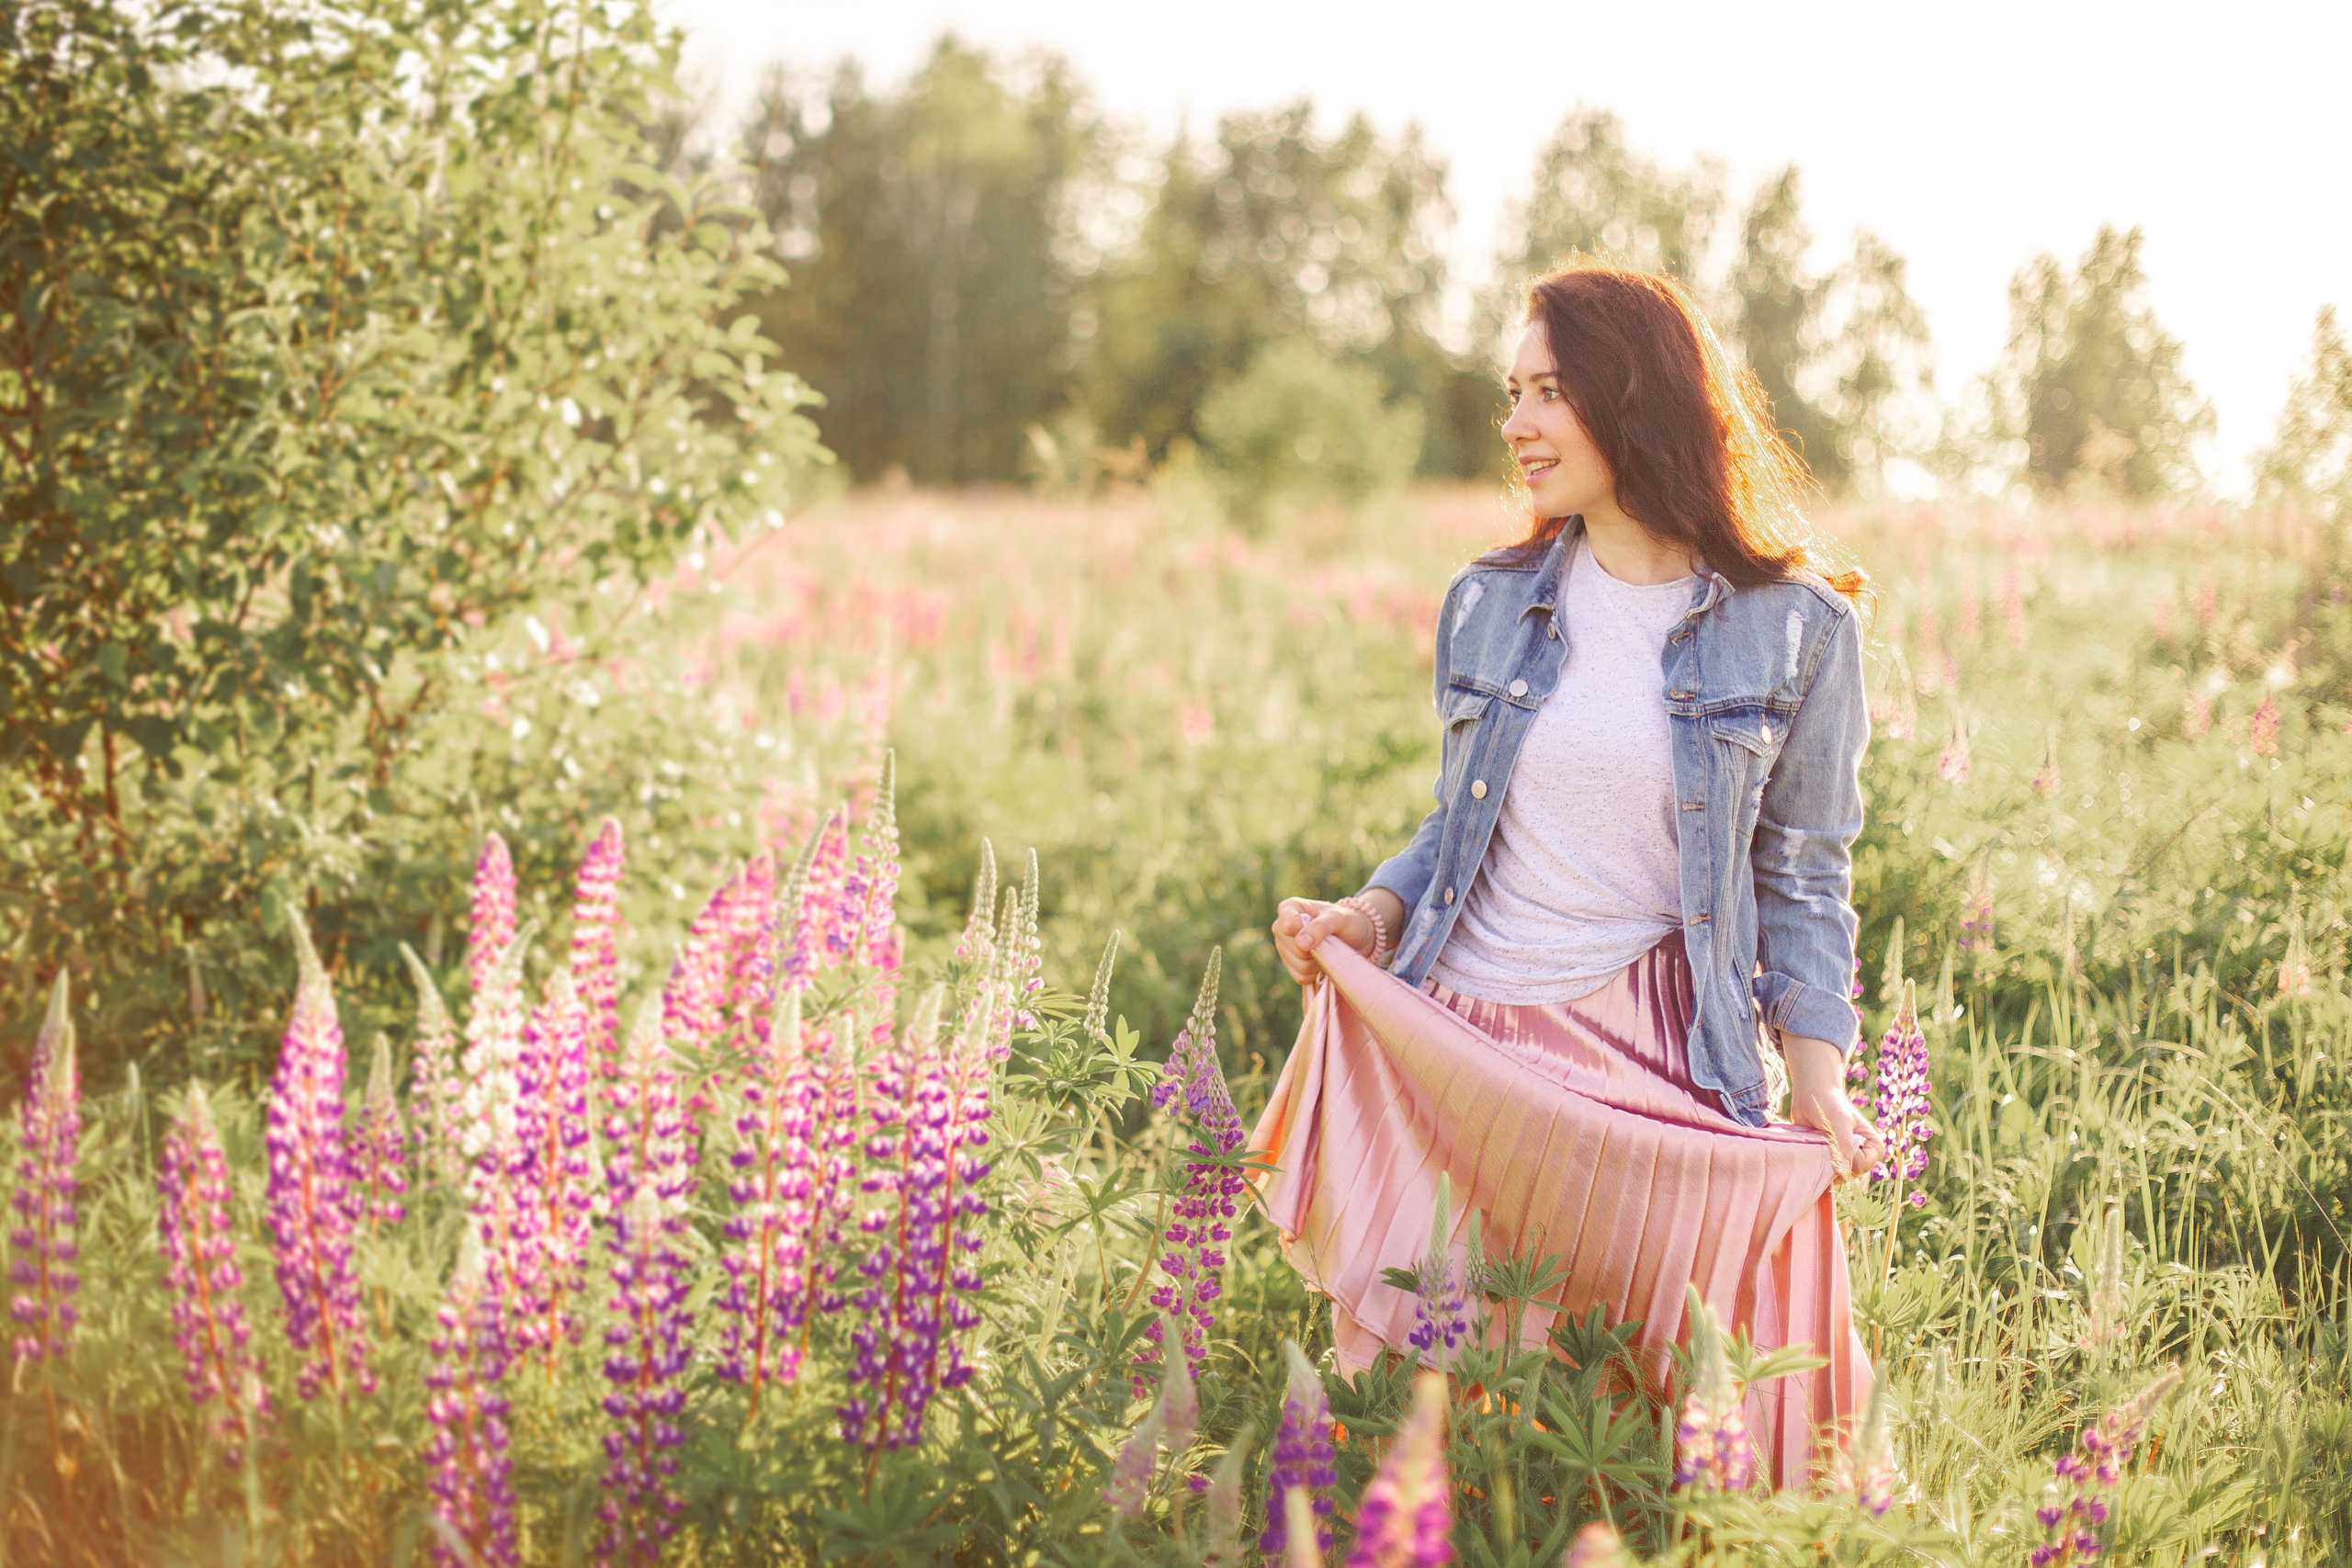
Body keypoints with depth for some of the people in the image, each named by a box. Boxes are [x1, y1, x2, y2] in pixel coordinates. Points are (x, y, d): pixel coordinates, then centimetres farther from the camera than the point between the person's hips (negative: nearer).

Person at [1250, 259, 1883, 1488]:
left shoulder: (1794, 629, 0)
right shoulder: (1489, 604, 9)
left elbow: (1802, 880, 3)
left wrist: (1816, 1075, -7)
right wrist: (1370, 914, -3)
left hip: (1655, 1055, -3)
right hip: (1455, 1049, 3)